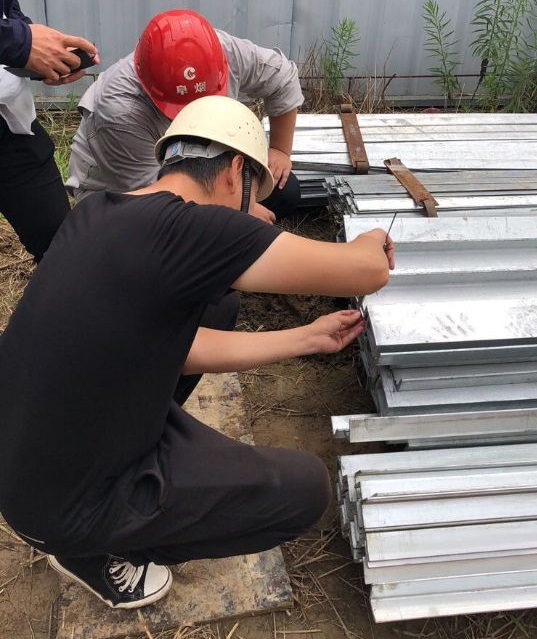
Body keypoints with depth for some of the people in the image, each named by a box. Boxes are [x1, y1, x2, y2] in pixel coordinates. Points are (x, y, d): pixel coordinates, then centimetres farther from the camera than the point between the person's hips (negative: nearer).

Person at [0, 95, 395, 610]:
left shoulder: (98, 211, 0)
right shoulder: (189, 227, -25)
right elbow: (368, 271, -21)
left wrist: (309, 338, 13)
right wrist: (372, 241, 4)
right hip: (69, 503, -8)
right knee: (306, 487, 1)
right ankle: (92, 552, 10)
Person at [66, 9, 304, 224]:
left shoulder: (229, 52, -24)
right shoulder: (120, 112, -38)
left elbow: (283, 78, -6)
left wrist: (280, 150, -4)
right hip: (118, 193, -5)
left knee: (284, 191, -8)